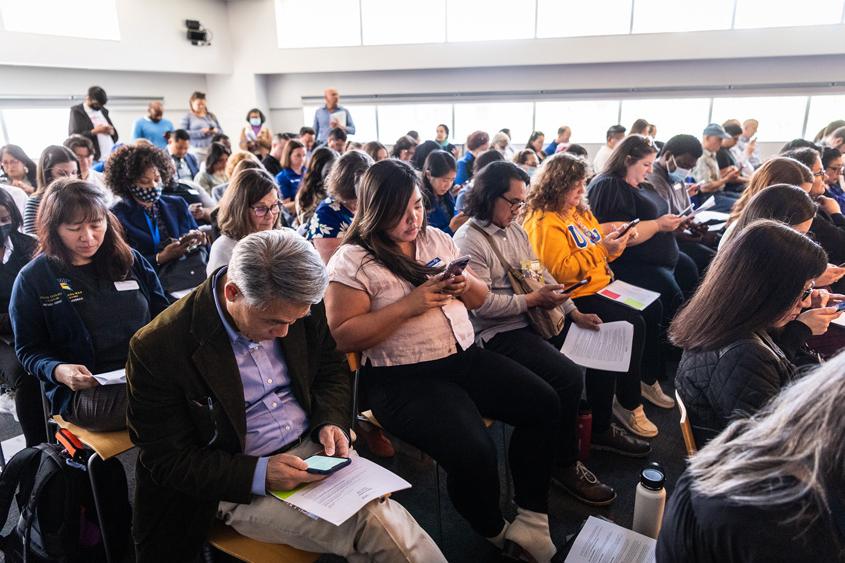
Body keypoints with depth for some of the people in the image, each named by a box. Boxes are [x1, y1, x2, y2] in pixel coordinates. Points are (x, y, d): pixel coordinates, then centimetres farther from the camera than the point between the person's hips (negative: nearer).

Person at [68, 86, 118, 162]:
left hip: (112, 158, 5)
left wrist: (111, 131, -2)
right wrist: (94, 132, -15)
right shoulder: (76, 112, 3)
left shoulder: (103, 111, 19)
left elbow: (115, 136, 21)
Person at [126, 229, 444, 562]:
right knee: (377, 525, -26)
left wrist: (331, 422, -8)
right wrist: (258, 474, -22)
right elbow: (168, 461, -9)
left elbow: (332, 371, 12)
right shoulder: (158, 349, -17)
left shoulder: (298, 305, -4)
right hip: (239, 483, -4)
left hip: (316, 448, 4)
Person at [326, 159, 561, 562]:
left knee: (544, 404, -4)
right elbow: (344, 336, -14)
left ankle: (531, 517, 10)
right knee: (473, 453, -25)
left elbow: (480, 298, 18)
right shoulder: (352, 260, -8)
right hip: (403, 378, -7)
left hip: (465, 358, 7)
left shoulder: (437, 239, 11)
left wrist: (465, 284, -7)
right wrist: (409, 305, -20)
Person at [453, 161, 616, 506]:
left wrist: (574, 313, 4)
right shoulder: (468, 241, -13)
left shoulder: (515, 230, 14)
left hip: (531, 320, 9)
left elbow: (541, 274, 13)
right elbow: (481, 303, -20)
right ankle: (564, 465, -2)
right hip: (497, 334, -9)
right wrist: (532, 300, -16)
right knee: (568, 377, -23)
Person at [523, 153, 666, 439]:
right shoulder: (544, 222, -16)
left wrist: (617, 241, 0)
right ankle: (627, 404, -5)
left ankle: (647, 380, 24)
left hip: (601, 285, 11)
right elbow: (560, 271, -25)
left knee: (653, 308, 10)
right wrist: (601, 249, -24)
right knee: (632, 324, -23)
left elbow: (599, 248, 22)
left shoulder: (578, 211, 13)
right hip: (575, 297, -11)